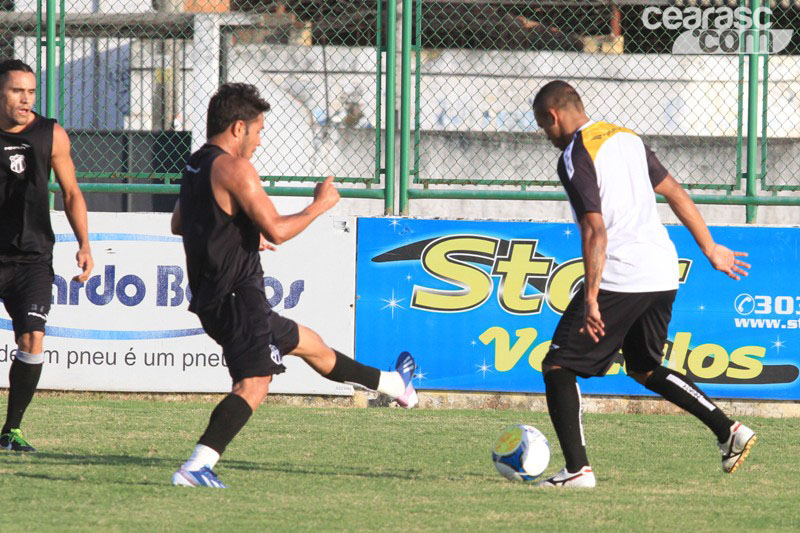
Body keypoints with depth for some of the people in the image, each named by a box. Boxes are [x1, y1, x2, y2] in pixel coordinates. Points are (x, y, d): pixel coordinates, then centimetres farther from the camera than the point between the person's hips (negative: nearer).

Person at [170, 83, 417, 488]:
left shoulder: (196, 166, 14)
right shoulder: (234, 168, -17)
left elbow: (178, 224, 31)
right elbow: (277, 230, -22)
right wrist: (320, 205, -6)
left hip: (211, 300, 10)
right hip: (238, 298, -10)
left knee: (308, 343, 25)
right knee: (253, 385, -16)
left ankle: (392, 384, 42)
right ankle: (196, 466, -29)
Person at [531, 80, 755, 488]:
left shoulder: (575, 157, -10)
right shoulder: (626, 138, 15)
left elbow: (596, 231, -19)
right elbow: (675, 194, 19)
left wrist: (590, 299, -19)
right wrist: (710, 249, 26)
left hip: (620, 278, -9)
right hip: (664, 273, 9)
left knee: (559, 366, -2)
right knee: (644, 368, 26)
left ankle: (577, 469, -13)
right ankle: (729, 431, 18)